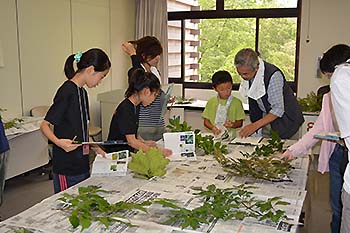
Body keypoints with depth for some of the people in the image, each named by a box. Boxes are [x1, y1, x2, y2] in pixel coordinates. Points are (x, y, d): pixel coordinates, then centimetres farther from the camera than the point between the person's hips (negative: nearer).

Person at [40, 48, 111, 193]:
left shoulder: (82, 92, 11)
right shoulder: (67, 92, -16)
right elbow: (44, 125, -15)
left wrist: (95, 148, 12)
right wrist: (59, 142, -32)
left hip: (82, 165, 9)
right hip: (66, 170, -9)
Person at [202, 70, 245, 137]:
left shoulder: (237, 102, 4)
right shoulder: (211, 102, 9)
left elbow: (240, 122, 7)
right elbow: (206, 121, 11)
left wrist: (232, 125, -14)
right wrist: (213, 128, -9)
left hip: (230, 136, -1)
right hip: (213, 135, 1)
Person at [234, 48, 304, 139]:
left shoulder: (273, 75, -30)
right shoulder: (248, 74, -8)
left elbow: (278, 110, -30)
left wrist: (255, 125, -36)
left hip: (285, 120, -6)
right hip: (266, 118, 6)